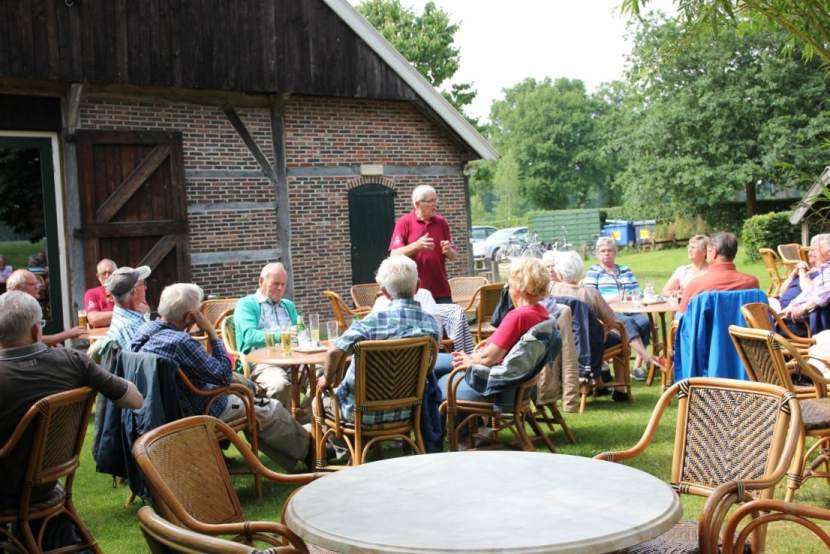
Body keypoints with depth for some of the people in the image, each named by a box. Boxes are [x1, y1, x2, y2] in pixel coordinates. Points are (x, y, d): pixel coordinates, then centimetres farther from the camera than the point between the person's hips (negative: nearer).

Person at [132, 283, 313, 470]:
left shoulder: (143, 330, -5)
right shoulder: (180, 342, -33)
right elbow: (225, 376, -23)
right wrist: (211, 331, -20)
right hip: (202, 413, -9)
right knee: (271, 409, 6)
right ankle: (308, 449, 30)